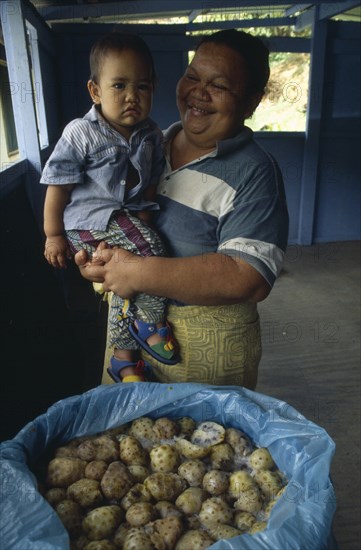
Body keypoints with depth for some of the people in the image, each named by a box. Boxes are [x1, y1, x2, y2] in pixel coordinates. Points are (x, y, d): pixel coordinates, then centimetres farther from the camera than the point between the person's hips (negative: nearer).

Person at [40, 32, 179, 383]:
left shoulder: (151, 135, 3)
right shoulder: (81, 134, -13)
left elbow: (151, 182, 15)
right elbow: (58, 186, -9)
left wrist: (145, 217, 4)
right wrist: (54, 235, -7)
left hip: (128, 215, 7)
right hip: (88, 221, -6)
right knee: (150, 253, -24)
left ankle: (123, 359, 25)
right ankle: (151, 324, -1)